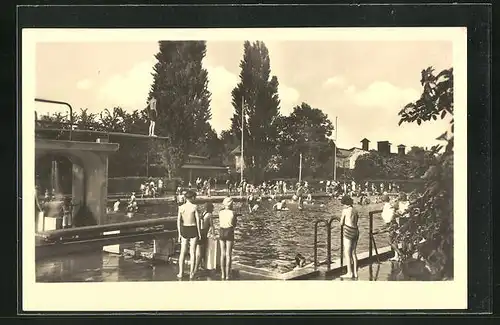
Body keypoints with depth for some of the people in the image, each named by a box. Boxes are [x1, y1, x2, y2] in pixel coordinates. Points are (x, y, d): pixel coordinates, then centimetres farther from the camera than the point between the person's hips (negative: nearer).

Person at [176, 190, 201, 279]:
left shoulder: (181, 207, -2)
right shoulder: (194, 207, -10)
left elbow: (178, 221, -2)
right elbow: (197, 220, -11)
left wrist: (179, 234, 5)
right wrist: (199, 232, -3)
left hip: (184, 230, 2)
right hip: (193, 230, -2)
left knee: (182, 252, 10)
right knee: (192, 252, 4)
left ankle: (181, 273, 9)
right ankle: (191, 273, 7)